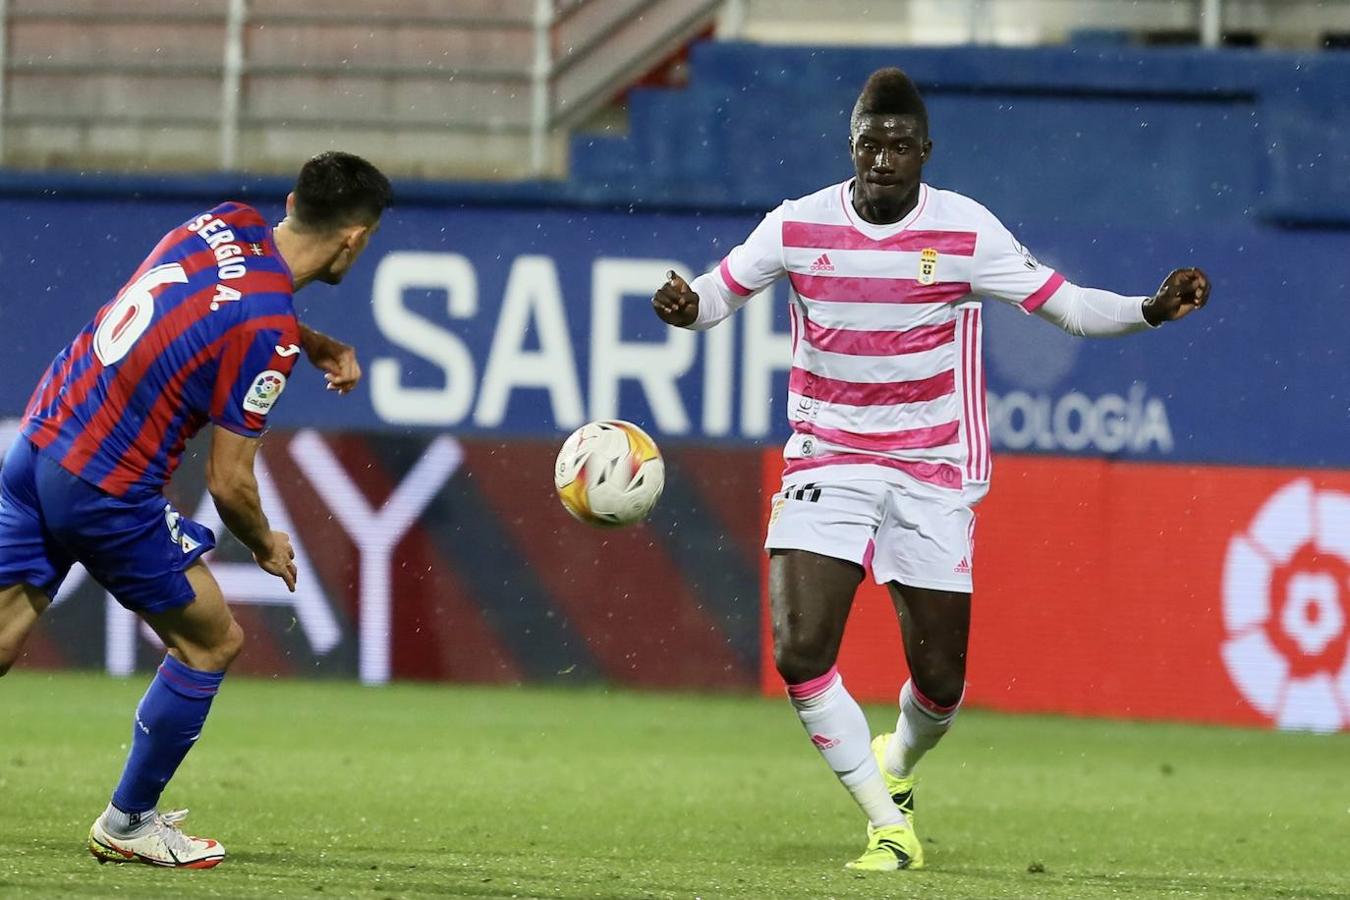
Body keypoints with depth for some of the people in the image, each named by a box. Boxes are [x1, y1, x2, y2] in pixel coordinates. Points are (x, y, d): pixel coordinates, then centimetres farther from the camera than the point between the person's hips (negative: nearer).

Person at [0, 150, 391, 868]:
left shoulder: (227, 224, 2)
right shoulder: (269, 332, -19)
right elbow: (229, 483, -14)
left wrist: (315, 344, 18)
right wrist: (267, 547, 7)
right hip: (107, 490, -8)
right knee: (212, 643, 11)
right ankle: (128, 823, 21)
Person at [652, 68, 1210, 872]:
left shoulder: (966, 231, -8)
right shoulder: (799, 227, -5)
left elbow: (1065, 304, -5)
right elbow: (721, 292, 6)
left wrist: (1152, 310, -22)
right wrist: (685, 306, -18)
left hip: (934, 474, -1)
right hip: (828, 464, 1)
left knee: (940, 681, 1)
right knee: (801, 654, -16)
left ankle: (898, 765, 38)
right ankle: (889, 826, 0)